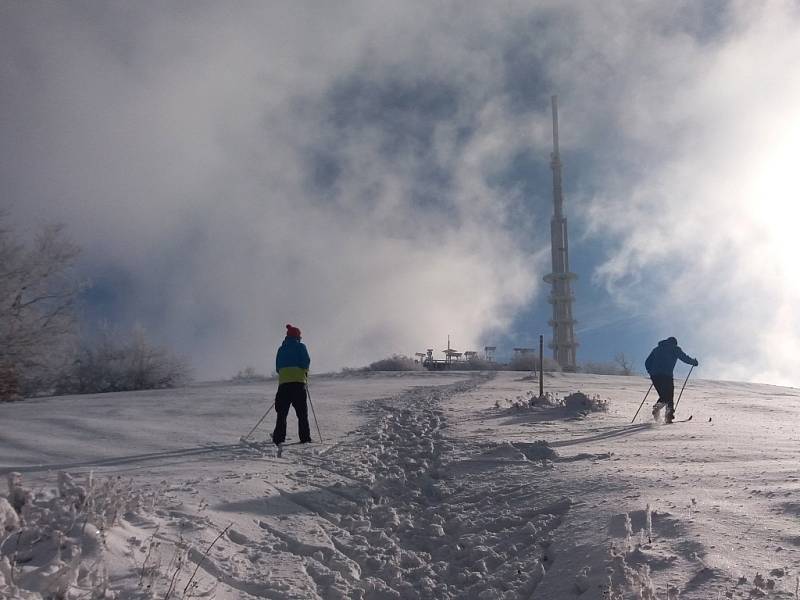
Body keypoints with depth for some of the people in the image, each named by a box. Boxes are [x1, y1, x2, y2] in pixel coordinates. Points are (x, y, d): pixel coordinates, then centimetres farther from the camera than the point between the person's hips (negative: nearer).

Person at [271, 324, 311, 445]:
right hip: (298, 381, -3)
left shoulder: (281, 349, 17)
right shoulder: (300, 346, 4)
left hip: (283, 382, 4)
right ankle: (304, 437, -4)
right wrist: (305, 372, 12)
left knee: (282, 412, 6)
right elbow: (306, 361, -6)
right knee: (302, 412, 2)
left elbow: (277, 368, 14)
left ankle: (278, 438, -3)